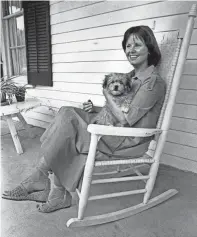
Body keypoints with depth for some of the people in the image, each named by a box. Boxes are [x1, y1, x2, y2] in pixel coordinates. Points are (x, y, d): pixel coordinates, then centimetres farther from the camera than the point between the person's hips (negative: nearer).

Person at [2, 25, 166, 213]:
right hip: (115, 131, 8)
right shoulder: (131, 76, 13)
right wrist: (95, 108, -3)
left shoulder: (154, 83, -13)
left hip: (131, 141, -8)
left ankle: (40, 177, 4)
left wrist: (106, 94, -10)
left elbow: (125, 120, -19)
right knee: (68, 112, -12)